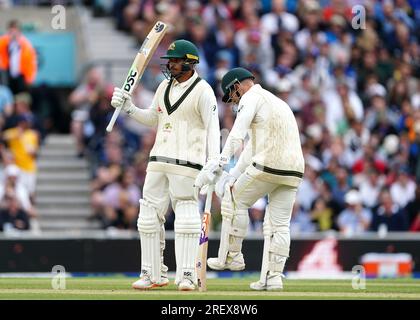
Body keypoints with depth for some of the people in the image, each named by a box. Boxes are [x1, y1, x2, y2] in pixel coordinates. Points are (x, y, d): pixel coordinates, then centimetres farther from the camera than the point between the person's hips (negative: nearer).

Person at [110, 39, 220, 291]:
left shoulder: (202, 91, -7)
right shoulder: (165, 87, 14)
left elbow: (213, 128, -12)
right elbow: (152, 119, 24)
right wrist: (129, 108, 8)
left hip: (187, 163, -8)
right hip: (159, 161, 8)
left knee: (186, 217, -8)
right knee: (149, 217, 6)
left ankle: (187, 275, -6)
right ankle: (154, 274, 12)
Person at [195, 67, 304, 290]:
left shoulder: (251, 98, 4)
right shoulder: (279, 103, 31)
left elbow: (237, 135, -13)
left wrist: (220, 163, -21)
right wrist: (233, 175, 24)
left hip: (267, 166, -8)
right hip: (294, 171, 8)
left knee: (235, 199, 9)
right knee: (279, 225, 9)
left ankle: (231, 256, 12)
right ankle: (273, 276, 6)